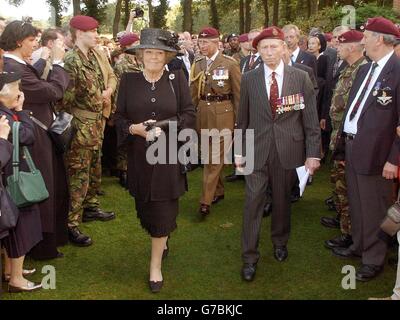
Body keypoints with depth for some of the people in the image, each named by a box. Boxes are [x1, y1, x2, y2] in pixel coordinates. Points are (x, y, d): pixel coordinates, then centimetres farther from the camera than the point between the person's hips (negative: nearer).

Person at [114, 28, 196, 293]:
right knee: (145, 207, 12)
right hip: (139, 155, 2)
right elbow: (119, 117, 4)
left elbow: (189, 114, -2)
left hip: (169, 153, -2)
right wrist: (134, 128, -16)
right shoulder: (129, 80, 3)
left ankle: (156, 266, 16)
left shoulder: (177, 78, -1)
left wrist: (165, 126, -17)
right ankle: (163, 241, 44)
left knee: (163, 209, 1)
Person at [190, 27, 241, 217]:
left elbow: (238, 94, -2)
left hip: (222, 113, -5)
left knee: (214, 157, -7)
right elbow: (194, 94, 14)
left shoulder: (230, 64, -4)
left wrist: (239, 119, -3)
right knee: (209, 156, 13)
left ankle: (206, 201, -5)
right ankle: (219, 191, 29)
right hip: (203, 112, 5)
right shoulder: (197, 65, 9)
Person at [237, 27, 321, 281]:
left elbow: (311, 118, -1)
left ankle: (280, 241, 38)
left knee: (282, 199, 14)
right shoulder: (249, 79, 2)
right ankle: (250, 257, 11)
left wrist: (313, 153, -4)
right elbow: (243, 119, 7)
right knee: (253, 201, 0)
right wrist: (239, 151, 7)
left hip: (289, 150, 0)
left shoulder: (301, 77, -1)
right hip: (257, 150, 0)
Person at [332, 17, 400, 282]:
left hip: (375, 152, -8)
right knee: (356, 204, 21)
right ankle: (359, 246, 39)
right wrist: (343, 139, 10)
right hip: (352, 146, 8)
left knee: (374, 209, 6)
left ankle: (374, 259, 23)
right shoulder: (365, 69, 10)